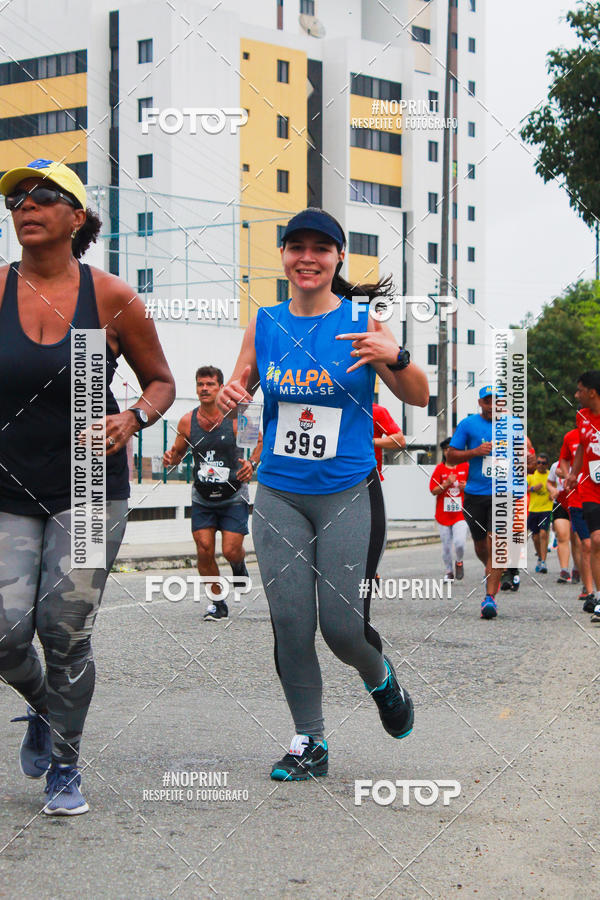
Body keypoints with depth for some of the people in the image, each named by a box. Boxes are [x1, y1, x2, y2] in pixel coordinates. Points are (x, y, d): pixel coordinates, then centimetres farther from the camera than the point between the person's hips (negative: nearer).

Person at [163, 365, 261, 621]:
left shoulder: (236, 418, -10)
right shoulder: (187, 421, -2)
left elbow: (261, 441, 2)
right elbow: (179, 452, 10)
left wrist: (252, 463, -16)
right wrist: (171, 457, -13)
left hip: (234, 496, -2)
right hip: (202, 497, 2)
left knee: (231, 551, -9)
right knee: (204, 551, -5)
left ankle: (239, 567, 29)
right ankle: (217, 602, 14)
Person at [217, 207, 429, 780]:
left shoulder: (361, 322, -3)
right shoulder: (264, 324, 5)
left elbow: (420, 398, -1)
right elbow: (236, 390, 16)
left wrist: (395, 358, -22)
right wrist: (229, 397, -9)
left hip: (349, 493, -3)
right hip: (278, 496, 3)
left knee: (343, 625, -4)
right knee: (290, 624, 0)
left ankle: (380, 678, 31)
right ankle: (308, 742, 17)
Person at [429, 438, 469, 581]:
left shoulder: (465, 467, 2)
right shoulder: (439, 469, 2)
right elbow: (433, 490, -2)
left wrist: (466, 486, -11)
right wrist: (446, 484, -17)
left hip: (460, 512, -1)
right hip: (443, 514, 1)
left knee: (459, 542, -16)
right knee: (446, 545, 5)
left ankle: (459, 562, 15)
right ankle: (449, 571, 24)